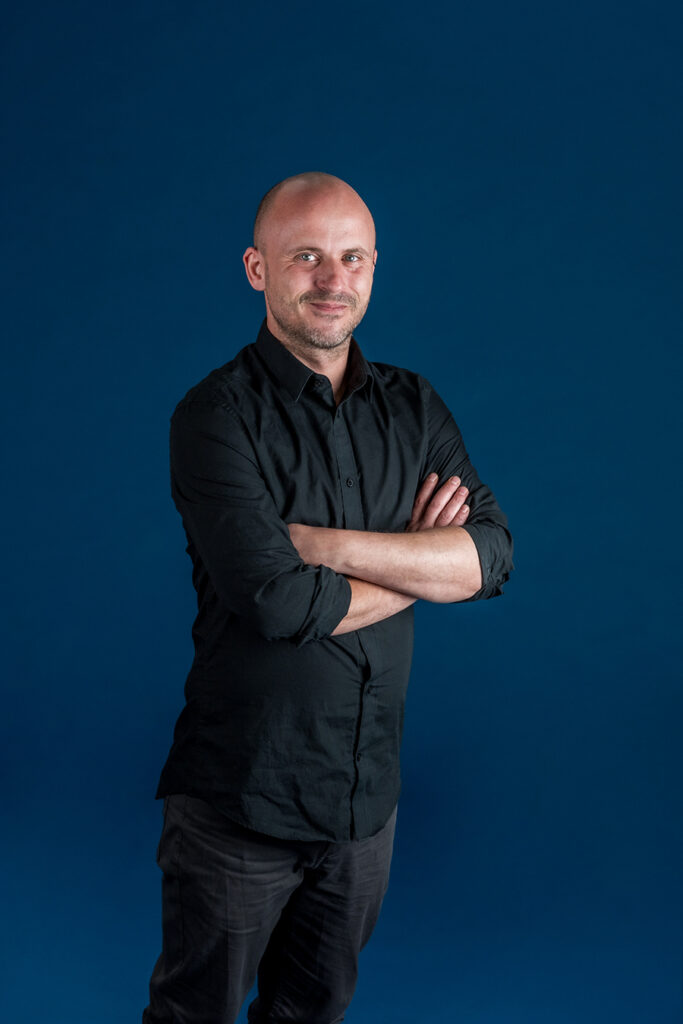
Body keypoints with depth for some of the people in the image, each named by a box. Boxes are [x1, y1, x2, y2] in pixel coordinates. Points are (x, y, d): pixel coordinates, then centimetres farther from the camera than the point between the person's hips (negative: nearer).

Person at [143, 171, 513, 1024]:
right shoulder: (217, 416, -14)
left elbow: (491, 557, -10)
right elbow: (276, 600, -25)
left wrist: (328, 543, -20)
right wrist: (418, 560, -11)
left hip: (368, 792, 5)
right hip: (240, 794, -4)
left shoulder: (413, 408, 3)